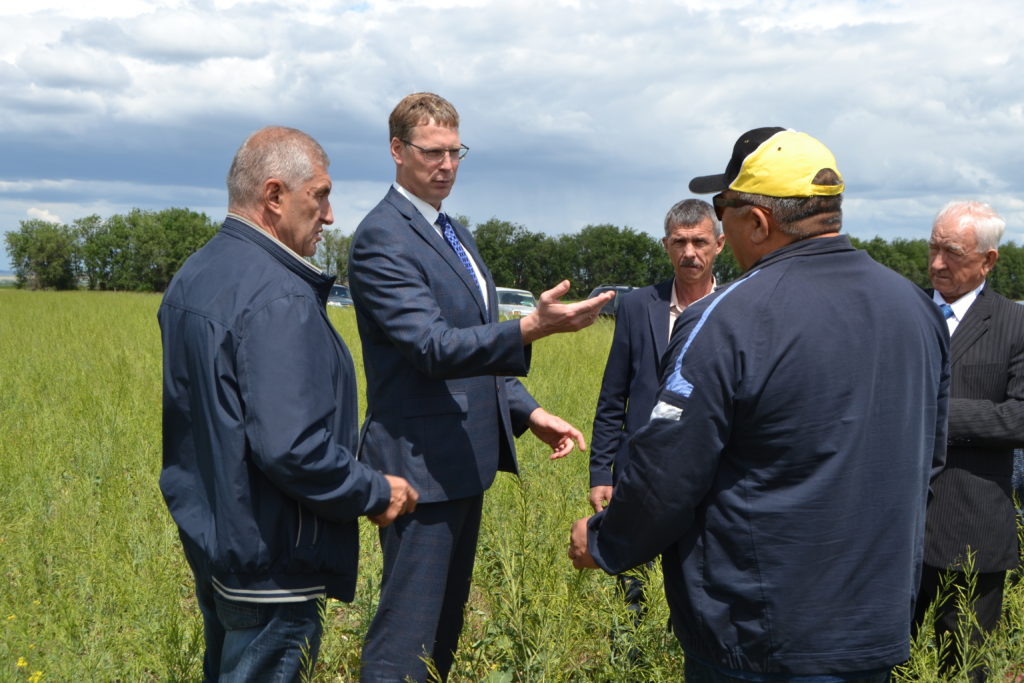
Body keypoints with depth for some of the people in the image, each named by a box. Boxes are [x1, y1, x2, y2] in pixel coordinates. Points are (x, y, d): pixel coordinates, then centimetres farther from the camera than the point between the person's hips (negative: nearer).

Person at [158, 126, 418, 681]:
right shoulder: (278, 299, -23)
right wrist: (375, 493, -14)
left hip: (205, 533, 9)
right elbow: (291, 448, -28)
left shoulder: (192, 277, 8)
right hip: (269, 562, -9)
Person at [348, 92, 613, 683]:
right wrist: (534, 328, -36)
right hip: (422, 464, -9)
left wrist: (528, 411, 11)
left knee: (447, 626, 17)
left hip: (467, 459, 10)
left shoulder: (454, 233, 16)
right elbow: (433, 347, -25)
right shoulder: (382, 238, -14)